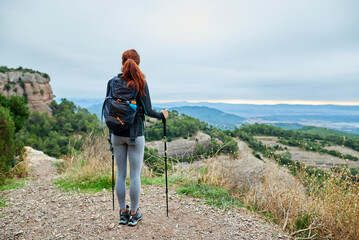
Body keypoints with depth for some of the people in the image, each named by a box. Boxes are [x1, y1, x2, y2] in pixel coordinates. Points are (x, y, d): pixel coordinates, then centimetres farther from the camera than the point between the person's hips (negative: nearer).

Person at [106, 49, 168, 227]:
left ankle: (122, 213, 25)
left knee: (121, 174, 13)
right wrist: (162, 115, 8)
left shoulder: (112, 82, 1)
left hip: (117, 134, 3)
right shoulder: (141, 83, -7)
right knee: (135, 175, 6)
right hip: (135, 134, -3)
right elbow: (147, 111, -10)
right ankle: (133, 214, 19)